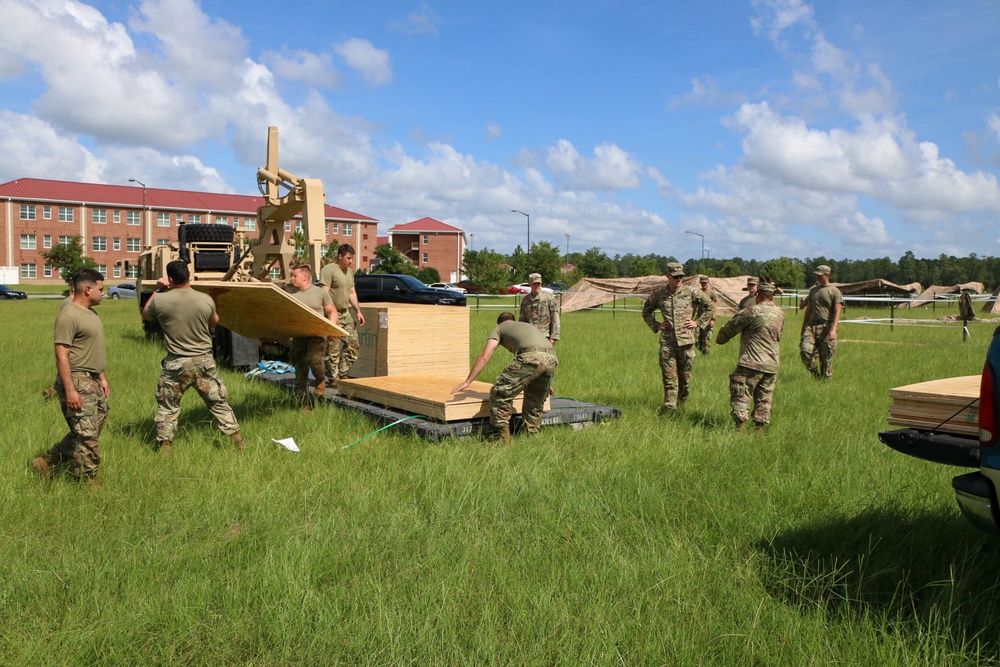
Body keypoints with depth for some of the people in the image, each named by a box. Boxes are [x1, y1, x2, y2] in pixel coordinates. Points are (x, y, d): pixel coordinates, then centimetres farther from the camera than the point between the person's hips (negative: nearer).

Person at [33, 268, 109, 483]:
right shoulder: (68, 316, -17)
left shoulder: (91, 313, 14)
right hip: (77, 382, -10)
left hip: (93, 381, 10)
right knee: (87, 435, -2)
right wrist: (70, 390, -23)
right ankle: (88, 480, 11)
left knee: (85, 432, 15)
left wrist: (102, 378, 21)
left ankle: (47, 463, 28)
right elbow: (61, 355, -20)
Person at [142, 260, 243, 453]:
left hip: (175, 365, -1)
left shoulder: (161, 300, -10)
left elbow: (145, 314, 12)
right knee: (219, 403, 13)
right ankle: (238, 442, 17)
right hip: (204, 362, 1)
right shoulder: (206, 300, -8)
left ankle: (165, 447, 17)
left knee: (167, 408, 15)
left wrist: (158, 290, 19)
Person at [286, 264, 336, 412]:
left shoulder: (320, 292, 4)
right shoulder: (290, 294, 11)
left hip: (317, 335, -4)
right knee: (300, 372, 4)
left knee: (314, 359, -29)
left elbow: (332, 311, 9)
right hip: (298, 336, 4)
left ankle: (321, 380, 4)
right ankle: (305, 405, 14)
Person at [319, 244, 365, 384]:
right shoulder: (328, 270, -11)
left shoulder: (350, 271, 16)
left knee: (353, 345, 6)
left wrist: (358, 311, 14)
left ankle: (343, 373, 17)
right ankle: (333, 378, 3)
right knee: (333, 348, -5)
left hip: (346, 313, 8)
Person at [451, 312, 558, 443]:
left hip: (531, 357, -7)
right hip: (552, 360, 7)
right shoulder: (527, 325, 43)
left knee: (500, 394, 3)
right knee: (535, 403, 26)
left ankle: (505, 440, 2)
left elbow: (484, 357, 14)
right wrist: (546, 384, 66)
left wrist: (467, 382, 15)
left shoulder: (499, 328, 26)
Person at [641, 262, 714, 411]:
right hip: (667, 341, 0)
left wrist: (697, 322, 3)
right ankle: (669, 407, 3)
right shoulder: (659, 294, 4)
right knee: (669, 376, -2)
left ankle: (683, 402, 31)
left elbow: (710, 307, 10)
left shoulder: (690, 293, 0)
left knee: (685, 374, 9)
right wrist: (655, 325, 9)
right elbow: (646, 311, 21)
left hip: (686, 339, 0)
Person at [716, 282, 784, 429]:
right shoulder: (780, 313, 10)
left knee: (740, 396, -3)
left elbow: (731, 327, -2)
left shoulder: (753, 311, -11)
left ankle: (741, 427, -9)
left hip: (752, 363, -7)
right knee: (764, 399, 14)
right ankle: (760, 427, 17)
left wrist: (720, 339, 16)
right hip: (772, 365, 7)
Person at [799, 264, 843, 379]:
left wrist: (833, 329, -21)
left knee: (826, 358, 0)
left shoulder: (835, 292, 1)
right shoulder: (813, 290, 18)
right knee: (805, 350, -16)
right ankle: (816, 375, 3)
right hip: (811, 325, 4)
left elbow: (837, 312, -8)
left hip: (826, 327, -4)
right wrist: (803, 328, 22)